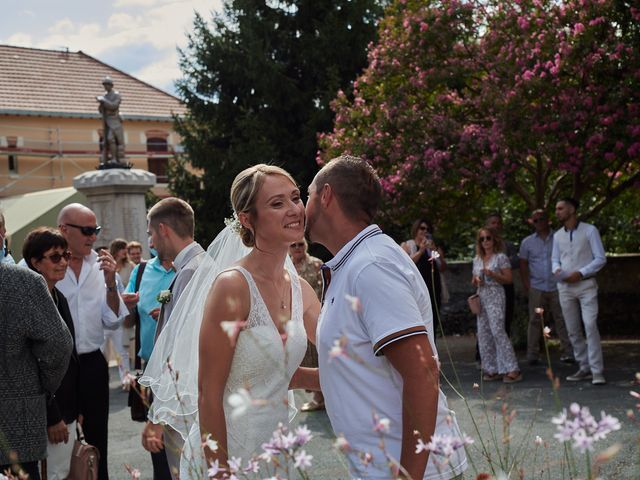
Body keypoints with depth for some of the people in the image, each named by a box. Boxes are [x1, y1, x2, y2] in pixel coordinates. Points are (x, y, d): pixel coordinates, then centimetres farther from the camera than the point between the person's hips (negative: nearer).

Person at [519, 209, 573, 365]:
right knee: (535, 321, 1)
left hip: (557, 287, -1)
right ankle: (532, 355, 5)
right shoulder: (527, 242, 10)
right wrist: (527, 286, 1)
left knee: (562, 320, -2)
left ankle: (567, 353, 0)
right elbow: (523, 265, 10)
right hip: (537, 288, 1)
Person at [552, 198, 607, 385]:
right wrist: (557, 270, -5)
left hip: (586, 285, -5)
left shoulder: (589, 230, -3)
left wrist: (580, 273, -15)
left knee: (590, 326, -15)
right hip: (565, 286, 5)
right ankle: (585, 368, 15)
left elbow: (600, 258, -5)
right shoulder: (557, 235, 11)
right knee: (573, 331, 6)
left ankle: (597, 371, -14)